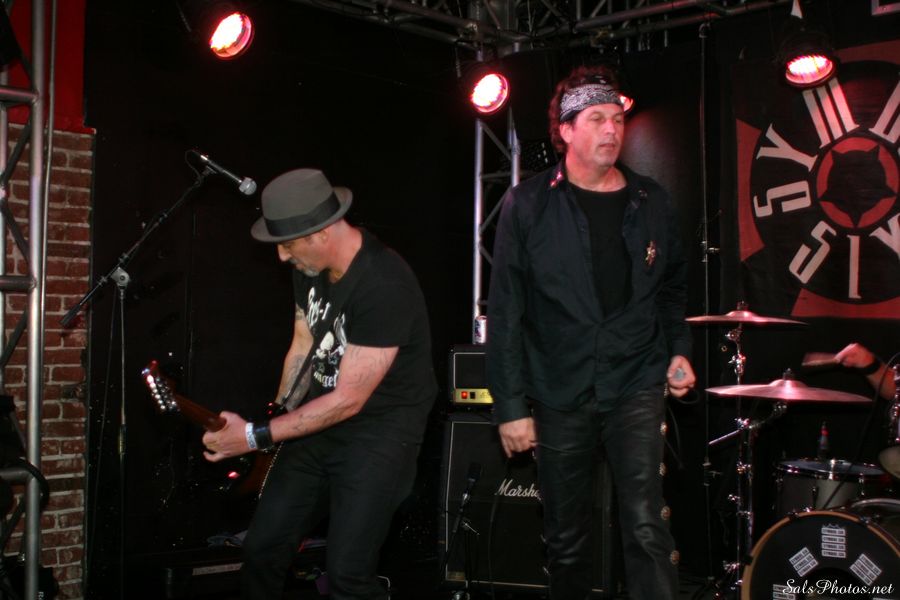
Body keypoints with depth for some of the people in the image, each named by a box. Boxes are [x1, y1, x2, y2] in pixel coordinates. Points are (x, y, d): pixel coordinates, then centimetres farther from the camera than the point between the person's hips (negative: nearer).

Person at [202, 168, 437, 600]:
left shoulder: (383, 286, -27)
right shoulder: (310, 266, -1)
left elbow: (348, 401, -24)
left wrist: (257, 438, -21)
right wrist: (280, 414, 4)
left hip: (382, 429, -7)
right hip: (320, 420, 7)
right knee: (262, 547, 7)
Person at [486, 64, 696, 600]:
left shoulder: (651, 201, 6)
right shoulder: (528, 205, -4)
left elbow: (673, 286, 20)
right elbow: (505, 312, -5)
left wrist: (679, 350, 5)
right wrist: (510, 406, -9)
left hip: (637, 387, 1)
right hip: (560, 395, -1)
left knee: (647, 528, -11)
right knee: (567, 540, 12)